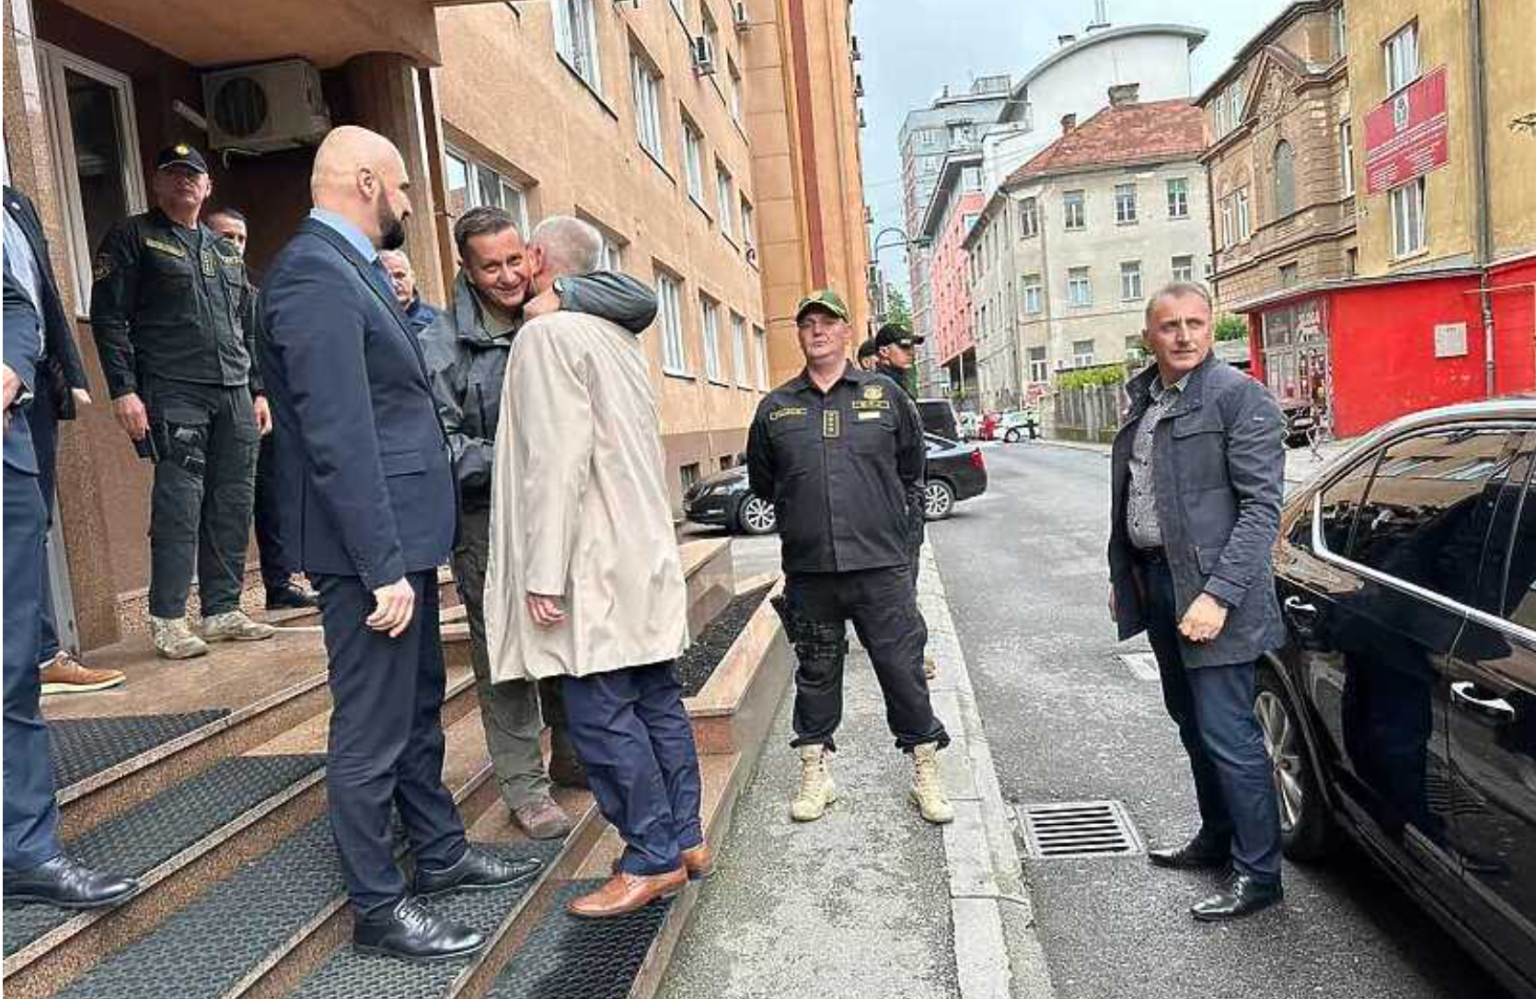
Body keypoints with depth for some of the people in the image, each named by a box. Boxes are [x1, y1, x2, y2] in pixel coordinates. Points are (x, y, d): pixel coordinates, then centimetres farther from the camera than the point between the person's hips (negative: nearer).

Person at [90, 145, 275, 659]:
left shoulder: (226, 252, 24)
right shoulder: (132, 237, 6)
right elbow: (109, 317, -3)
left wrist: (257, 390, 17)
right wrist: (124, 390, -12)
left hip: (234, 395, 6)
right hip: (173, 393, -5)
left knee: (233, 506, 3)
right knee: (179, 505, -9)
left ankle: (222, 610, 12)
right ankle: (167, 620, -1)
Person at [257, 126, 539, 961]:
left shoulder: (348, 269, 14)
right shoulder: (316, 277, -17)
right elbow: (339, 440, -23)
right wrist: (383, 568, -23)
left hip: (401, 535, 10)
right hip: (369, 547, -10)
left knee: (419, 708, 20)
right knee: (373, 730, 2)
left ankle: (439, 853, 37)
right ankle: (378, 909, 18)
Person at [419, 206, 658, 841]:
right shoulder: (444, 343, -6)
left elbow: (641, 303, -6)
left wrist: (556, 292, -14)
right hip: (487, 519, -4)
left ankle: (570, 755, 34)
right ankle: (523, 784, 15)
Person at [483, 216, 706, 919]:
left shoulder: (547, 334, -10)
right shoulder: (617, 335, 18)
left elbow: (556, 460, -18)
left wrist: (544, 573, -18)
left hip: (595, 564, -9)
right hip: (644, 552, 9)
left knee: (600, 713, -2)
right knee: (655, 700, 13)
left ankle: (653, 859, 6)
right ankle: (684, 839, 22)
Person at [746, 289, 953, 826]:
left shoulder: (885, 394, 5)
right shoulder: (775, 407, 6)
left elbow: (913, 471, 16)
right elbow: (761, 483, 19)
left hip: (882, 565, -1)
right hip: (808, 570, 2)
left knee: (903, 668, 4)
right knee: (816, 672, 11)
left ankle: (926, 771, 21)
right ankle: (816, 773, 26)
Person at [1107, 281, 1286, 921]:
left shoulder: (1239, 397, -11)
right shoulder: (1143, 399, 13)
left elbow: (1262, 505, -16)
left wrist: (1218, 593, -22)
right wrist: (1122, 576, 16)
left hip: (1209, 589, -8)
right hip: (1153, 579, 8)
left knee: (1226, 732, -3)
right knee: (1192, 722, 18)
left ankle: (1258, 873, 13)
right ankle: (1217, 838, 35)